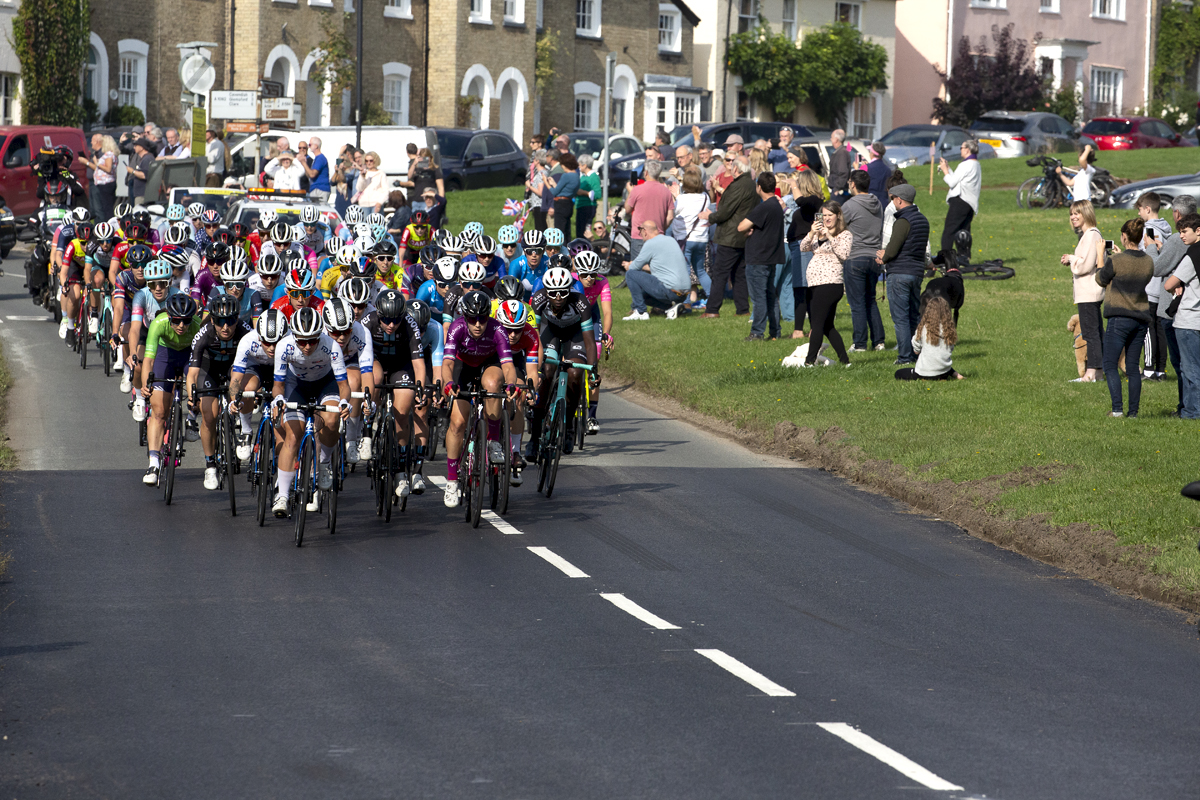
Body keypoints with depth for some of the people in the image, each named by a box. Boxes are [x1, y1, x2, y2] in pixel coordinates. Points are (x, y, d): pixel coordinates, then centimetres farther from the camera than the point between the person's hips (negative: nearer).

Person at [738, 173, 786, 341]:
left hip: (758, 259, -9)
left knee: (759, 297, -5)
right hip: (772, 257, 9)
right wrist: (751, 230, -3)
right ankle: (774, 331, 16)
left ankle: (757, 332, -4)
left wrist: (747, 229, 2)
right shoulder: (777, 205, 10)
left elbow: (741, 227, -20)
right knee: (771, 294, 13)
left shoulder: (763, 208, -20)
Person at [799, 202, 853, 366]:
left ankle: (809, 362, -14)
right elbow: (803, 248, 8)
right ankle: (844, 360, 14)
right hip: (814, 284, 8)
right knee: (827, 327, 9)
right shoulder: (819, 233, 21)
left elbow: (844, 254, -15)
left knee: (817, 324, -12)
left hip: (830, 283, -8)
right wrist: (812, 233, -9)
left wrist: (829, 236, -18)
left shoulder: (845, 235, 1)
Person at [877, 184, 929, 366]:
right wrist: (886, 254, 14)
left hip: (899, 273, -8)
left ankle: (905, 356, -4)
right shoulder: (922, 220, 12)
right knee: (915, 316, 15)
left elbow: (892, 251, -21)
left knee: (900, 318, -3)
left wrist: (883, 258, 3)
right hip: (917, 271, 8)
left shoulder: (903, 222, -16)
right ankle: (917, 353, 17)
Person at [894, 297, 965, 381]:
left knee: (898, 374, 16)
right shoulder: (949, 328, -5)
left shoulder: (923, 328, -14)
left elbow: (916, 350, -4)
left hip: (925, 373, -6)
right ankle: (955, 375, 11)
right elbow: (951, 349, 5)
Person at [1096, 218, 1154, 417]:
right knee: (1133, 367, 11)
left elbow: (1101, 280, 1)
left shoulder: (1116, 261, -14)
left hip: (1119, 318, -6)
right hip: (1142, 318, 6)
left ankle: (1117, 408, -10)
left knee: (1110, 365, 1)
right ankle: (1133, 411, 10)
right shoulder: (1148, 262, 4)